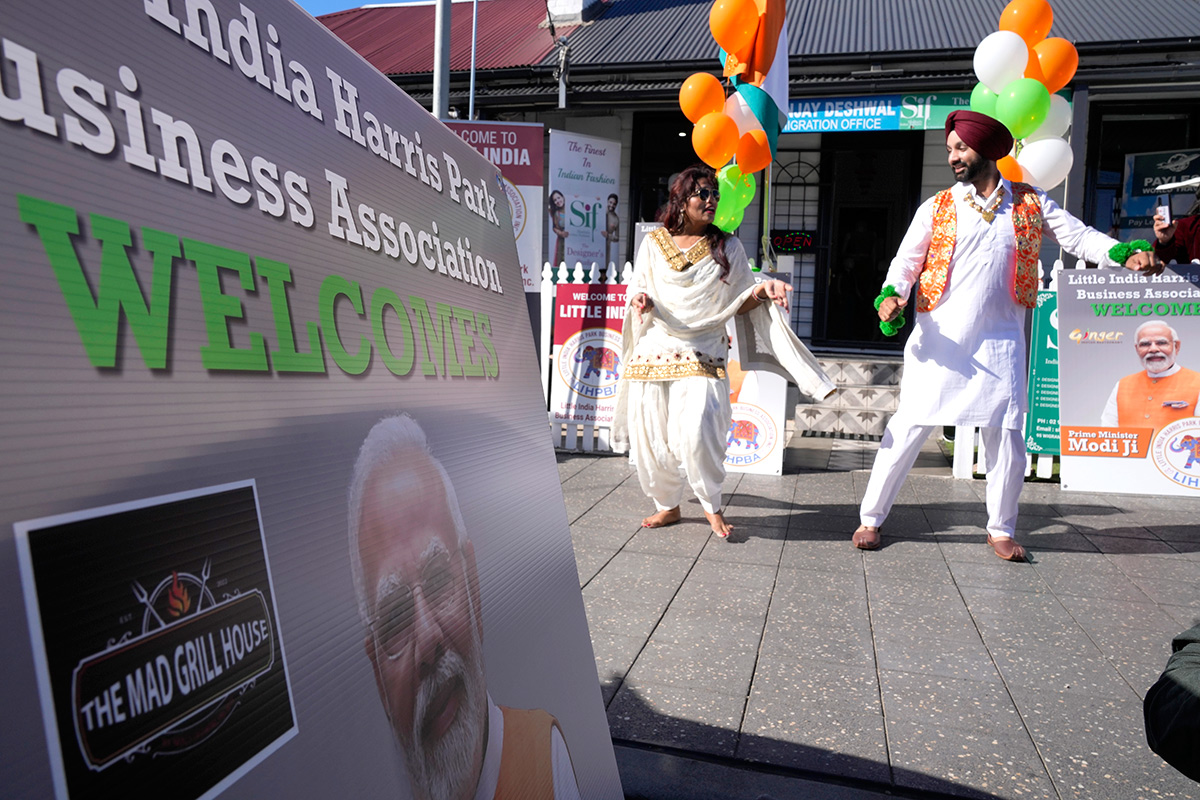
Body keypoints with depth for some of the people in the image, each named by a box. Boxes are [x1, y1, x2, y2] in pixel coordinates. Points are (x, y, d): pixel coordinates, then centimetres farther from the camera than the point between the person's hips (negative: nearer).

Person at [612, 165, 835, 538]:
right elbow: (637, 294, 14)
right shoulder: (653, 243, 9)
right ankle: (668, 505, 26)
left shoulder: (727, 247, 8)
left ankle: (712, 505, 9)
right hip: (654, 350, 2)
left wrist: (761, 291, -12)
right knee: (650, 435, 2)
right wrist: (640, 302, -9)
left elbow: (740, 303, 8)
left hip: (702, 354, -2)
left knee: (696, 433, -18)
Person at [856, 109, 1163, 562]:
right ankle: (871, 519, 10)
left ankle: (1000, 530, 20)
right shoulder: (936, 209, 6)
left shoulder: (1029, 204, 9)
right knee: (908, 429, -3)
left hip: (999, 343, 1)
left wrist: (1127, 254, -11)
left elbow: (1077, 236, 6)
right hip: (939, 343, -1)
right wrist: (892, 294, -15)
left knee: (1007, 437, 2)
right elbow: (906, 261, 5)